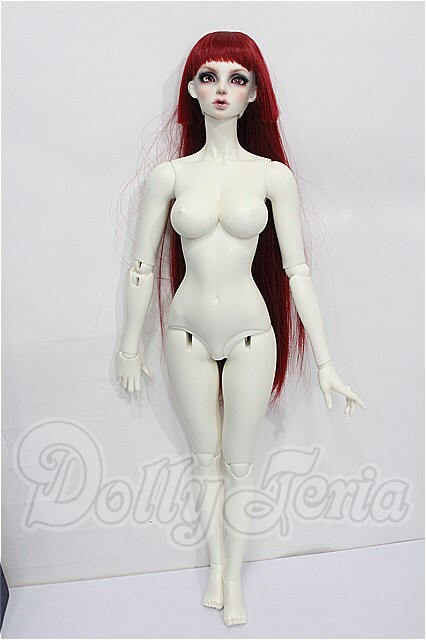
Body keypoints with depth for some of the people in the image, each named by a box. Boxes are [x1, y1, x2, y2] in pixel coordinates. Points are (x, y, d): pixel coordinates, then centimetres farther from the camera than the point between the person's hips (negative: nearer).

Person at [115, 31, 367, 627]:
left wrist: (325, 363, -6)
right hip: (188, 333, 1)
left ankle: (233, 577, 34)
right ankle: (215, 566, 39)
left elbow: (297, 270, -5)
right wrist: (130, 347, 7)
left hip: (250, 333, -1)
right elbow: (143, 265, 2)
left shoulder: (272, 174, -6)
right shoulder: (169, 174, -4)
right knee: (206, 461, 16)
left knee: (239, 464, 13)